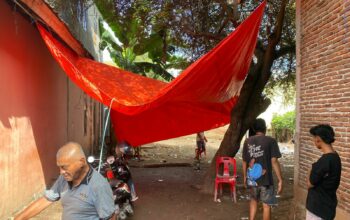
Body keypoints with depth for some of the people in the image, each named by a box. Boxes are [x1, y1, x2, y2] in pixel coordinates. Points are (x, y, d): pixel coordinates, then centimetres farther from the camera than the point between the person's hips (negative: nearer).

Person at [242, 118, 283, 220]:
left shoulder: (247, 141, 2)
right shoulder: (271, 141, -10)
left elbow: (245, 161, 7)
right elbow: (274, 162, -14)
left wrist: (245, 176, 19)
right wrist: (280, 180, -8)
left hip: (252, 178, 4)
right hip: (266, 179, -4)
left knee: (253, 200, 25)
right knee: (266, 205, 10)